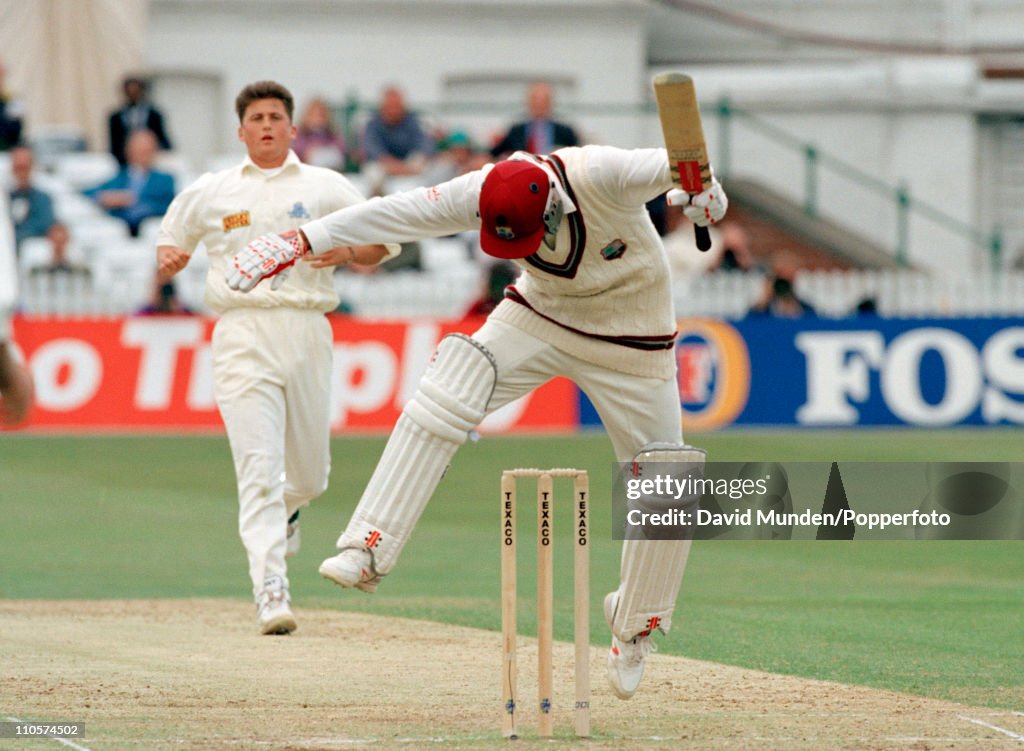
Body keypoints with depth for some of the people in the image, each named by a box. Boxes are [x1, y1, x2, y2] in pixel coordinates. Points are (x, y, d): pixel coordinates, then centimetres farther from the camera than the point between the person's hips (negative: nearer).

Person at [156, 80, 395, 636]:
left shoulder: (326, 188, 11)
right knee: (258, 465, -15)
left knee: (310, 474, 9)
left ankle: (285, 508, 47)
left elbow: (382, 243, 12)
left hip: (306, 330, 1)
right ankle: (271, 591, -21)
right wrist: (167, 259, 1)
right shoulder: (210, 192, 13)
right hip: (243, 335, -1)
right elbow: (171, 239, 24)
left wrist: (346, 252, -9)